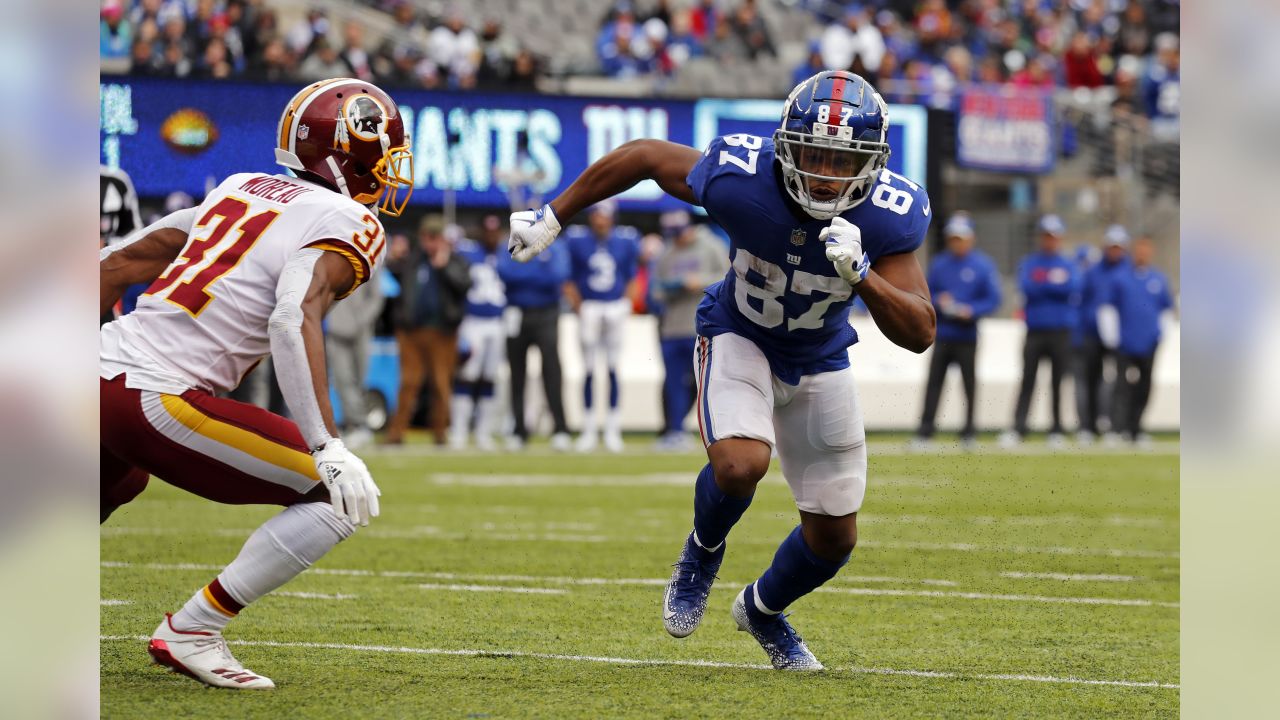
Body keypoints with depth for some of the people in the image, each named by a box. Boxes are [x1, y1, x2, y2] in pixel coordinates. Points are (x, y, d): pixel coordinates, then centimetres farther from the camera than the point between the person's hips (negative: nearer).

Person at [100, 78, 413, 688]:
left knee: (120, 480, 40)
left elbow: (118, 264, 22)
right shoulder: (349, 226, -4)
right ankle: (191, 632, -5)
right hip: (159, 400, -8)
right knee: (340, 497, -5)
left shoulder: (241, 191, 19)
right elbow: (294, 320, -23)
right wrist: (328, 448, -28)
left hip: (104, 362, 8)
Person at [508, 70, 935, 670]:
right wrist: (552, 218, -5)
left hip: (818, 359, 3)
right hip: (739, 335, -2)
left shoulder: (888, 215, -28)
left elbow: (920, 334, -27)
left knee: (833, 536, 6)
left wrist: (862, 275, -45)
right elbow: (644, 156, -14)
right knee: (741, 464, -32)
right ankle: (703, 551, 4)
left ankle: (763, 609, 40)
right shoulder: (740, 180, -32)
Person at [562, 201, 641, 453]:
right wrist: (578, 308, -6)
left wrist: (625, 307, 0)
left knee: (613, 370, 2)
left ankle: (613, 431, 7)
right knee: (589, 371, 0)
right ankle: (589, 430, 6)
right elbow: (569, 281, 5)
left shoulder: (626, 241, 3)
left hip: (616, 307, 1)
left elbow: (631, 279, 11)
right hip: (589, 308, -1)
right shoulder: (576, 241, 0)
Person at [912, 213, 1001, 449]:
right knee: (934, 382, -3)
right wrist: (938, 301, -7)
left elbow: (993, 300, -1)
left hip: (967, 334, -2)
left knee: (969, 383, 1)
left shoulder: (983, 265, 0)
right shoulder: (939, 264, 10)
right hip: (942, 334, 2)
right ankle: (925, 431, -3)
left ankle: (969, 431, 9)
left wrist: (971, 311, -16)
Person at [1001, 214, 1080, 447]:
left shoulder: (1068, 265, 11)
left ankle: (1057, 431, 7)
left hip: (1060, 332, 0)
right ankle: (1017, 429, -14)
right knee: (1027, 380, -8)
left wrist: (1041, 287, -7)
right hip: (1035, 330, 0)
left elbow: (1072, 288, -7)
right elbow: (1026, 287, -7)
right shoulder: (1029, 263, 11)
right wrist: (1055, 286, -9)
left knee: (1058, 382, 1)